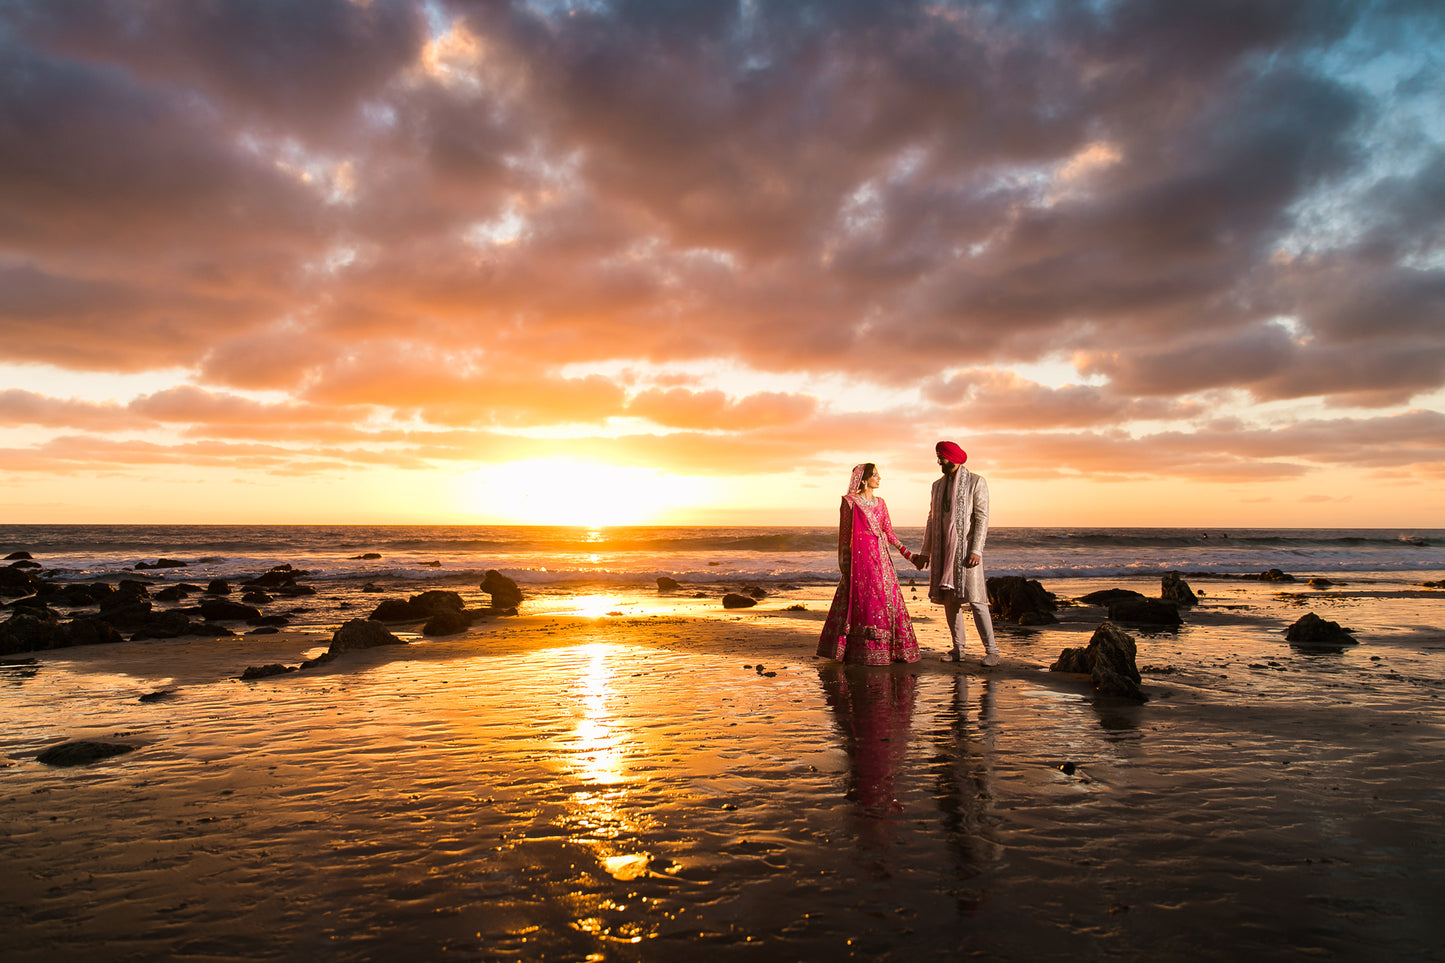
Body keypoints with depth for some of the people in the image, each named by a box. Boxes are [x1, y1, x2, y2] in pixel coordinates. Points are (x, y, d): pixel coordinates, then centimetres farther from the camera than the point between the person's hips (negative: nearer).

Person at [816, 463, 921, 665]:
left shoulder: (880, 503, 13)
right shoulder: (850, 502, -3)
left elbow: (889, 533, 13)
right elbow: (844, 534, -2)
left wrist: (907, 553, 3)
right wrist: (843, 562, -6)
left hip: (881, 557, 6)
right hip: (860, 556, -6)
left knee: (888, 599, 4)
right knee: (864, 602, -4)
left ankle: (890, 648, 13)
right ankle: (864, 652, 4)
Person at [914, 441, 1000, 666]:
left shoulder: (976, 482, -2)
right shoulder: (938, 485, 16)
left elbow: (982, 518, -8)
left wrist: (976, 550, -17)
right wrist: (925, 551, 13)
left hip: (966, 547, -6)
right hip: (943, 550, 6)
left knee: (974, 599, -11)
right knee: (948, 600, 5)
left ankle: (991, 651, -5)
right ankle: (958, 650, 12)